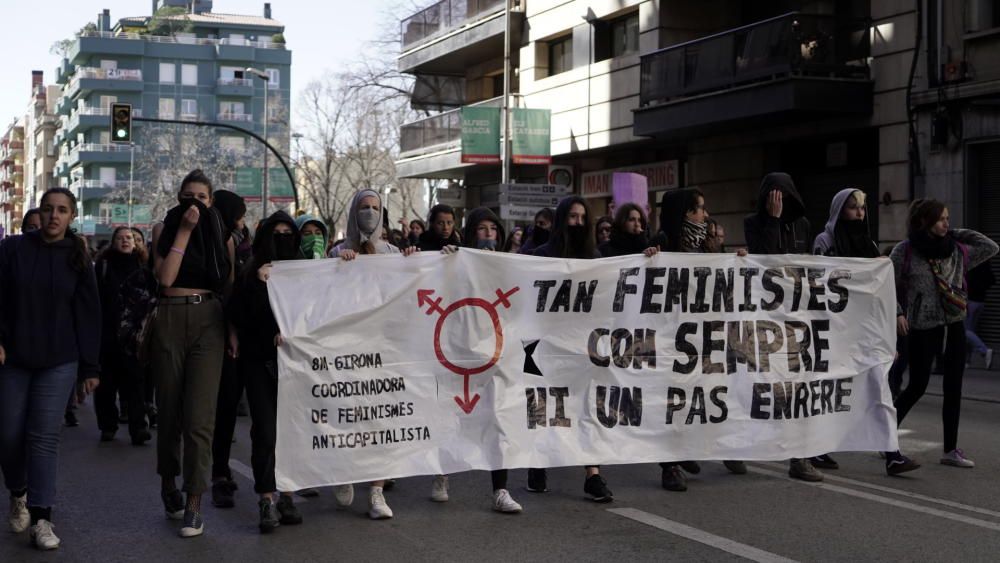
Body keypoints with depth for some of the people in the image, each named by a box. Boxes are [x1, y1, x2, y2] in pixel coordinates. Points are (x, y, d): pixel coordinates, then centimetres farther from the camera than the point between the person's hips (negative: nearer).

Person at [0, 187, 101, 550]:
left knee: (44, 436, -5)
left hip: (59, 361, 0)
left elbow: (88, 315, 4)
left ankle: (41, 518, -2)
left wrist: (90, 367, 1)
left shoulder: (78, 259, 3)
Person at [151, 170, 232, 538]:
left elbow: (230, 285, 11)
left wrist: (233, 327, -1)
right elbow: (165, 277, -8)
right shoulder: (167, 231, 8)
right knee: (169, 408, 7)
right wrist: (184, 231, -9)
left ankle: (193, 504, -8)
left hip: (208, 320, 0)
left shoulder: (221, 235, 11)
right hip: (170, 319, 1)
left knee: (199, 413, -9)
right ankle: (168, 483, 27)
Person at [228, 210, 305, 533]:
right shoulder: (251, 274, 6)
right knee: (265, 430, -9)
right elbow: (238, 319, 5)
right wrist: (260, 285, -5)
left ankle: (285, 495, 11)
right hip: (259, 360, -1)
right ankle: (267, 500, -6)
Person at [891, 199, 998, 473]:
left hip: (954, 325, 5)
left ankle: (951, 449, 14)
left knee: (953, 388, 6)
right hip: (923, 327, -5)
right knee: (917, 386, -7)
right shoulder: (904, 251, -5)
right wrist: (897, 313, -13)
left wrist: (960, 234, 4)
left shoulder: (956, 250, 6)